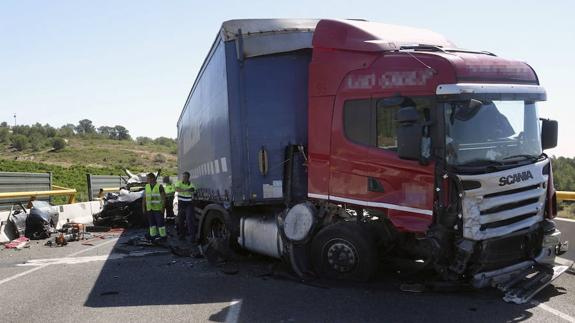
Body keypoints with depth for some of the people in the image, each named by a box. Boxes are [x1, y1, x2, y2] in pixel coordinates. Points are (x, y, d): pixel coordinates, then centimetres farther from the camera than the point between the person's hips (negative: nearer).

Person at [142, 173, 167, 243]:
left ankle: (163, 236, 4)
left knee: (160, 222, -3)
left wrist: (162, 207, -15)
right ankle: (153, 236, 18)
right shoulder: (146, 186, 8)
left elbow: (163, 197, -8)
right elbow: (144, 198, 10)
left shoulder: (159, 186, -7)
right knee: (151, 223, 9)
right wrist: (143, 208, 6)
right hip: (149, 209, 5)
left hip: (158, 209, -5)